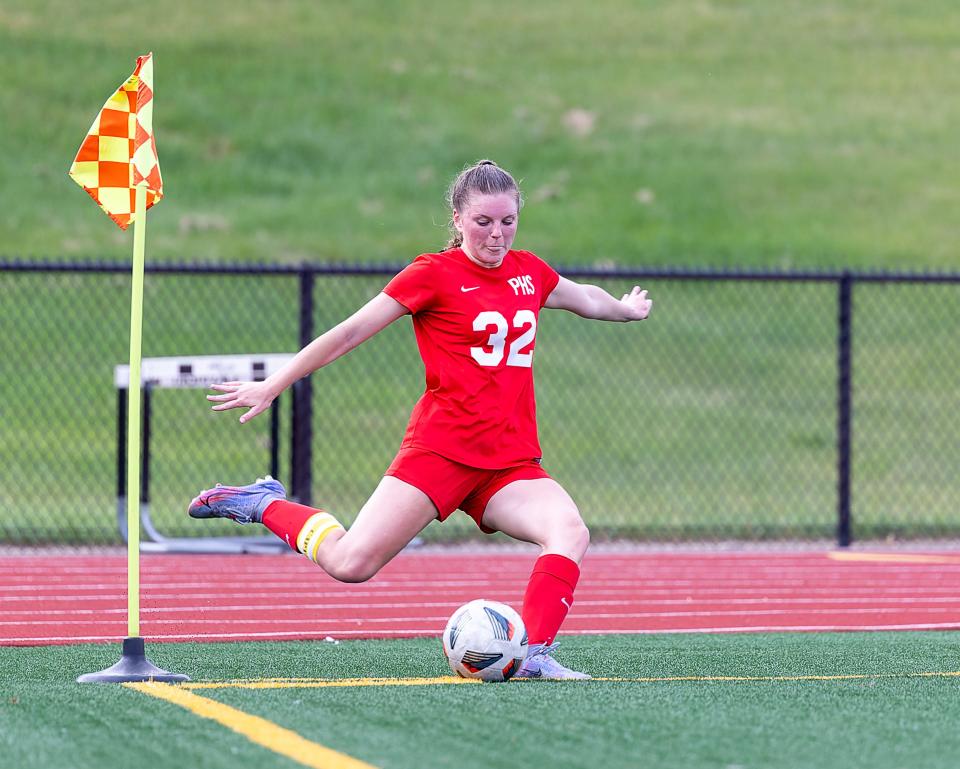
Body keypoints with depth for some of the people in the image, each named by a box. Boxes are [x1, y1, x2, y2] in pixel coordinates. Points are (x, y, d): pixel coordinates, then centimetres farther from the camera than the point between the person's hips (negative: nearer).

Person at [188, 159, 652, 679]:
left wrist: (626, 309, 55)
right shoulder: (434, 274, -3)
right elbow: (350, 332, 0)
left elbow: (585, 299, 37)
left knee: (569, 532, -25)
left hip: (511, 461, 5)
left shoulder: (529, 272, 13)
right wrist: (272, 387, 2)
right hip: (440, 449, -5)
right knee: (350, 564, -15)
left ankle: (535, 655, -25)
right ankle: (265, 504, 10)